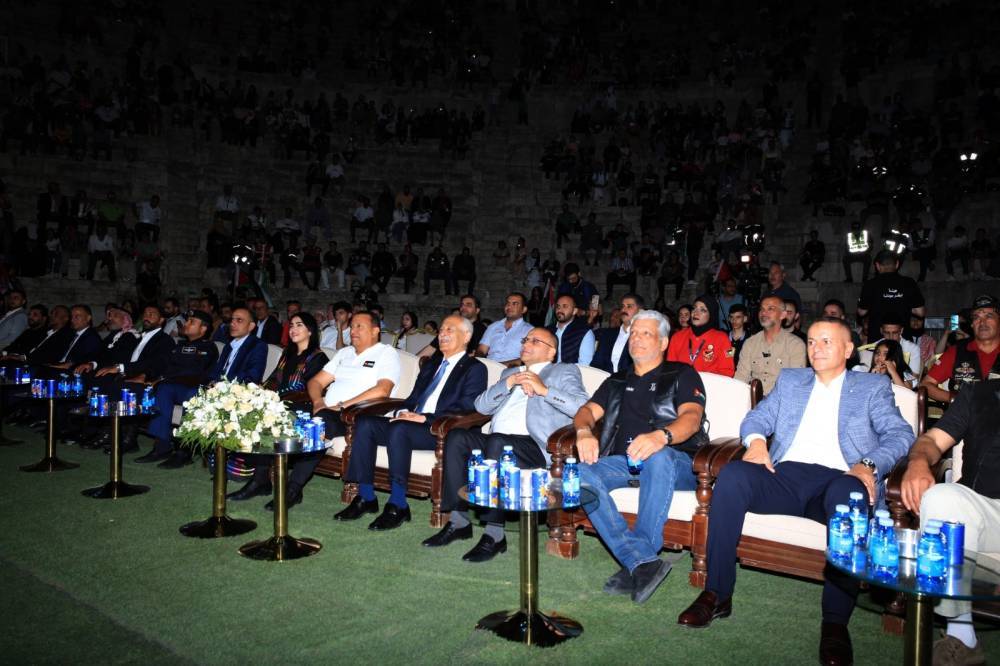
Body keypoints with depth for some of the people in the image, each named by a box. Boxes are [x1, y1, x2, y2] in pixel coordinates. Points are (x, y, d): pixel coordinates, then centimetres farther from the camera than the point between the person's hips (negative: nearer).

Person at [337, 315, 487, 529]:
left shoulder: (475, 369, 1)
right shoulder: (431, 364, 26)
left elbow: (465, 409, -12)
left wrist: (424, 418, -20)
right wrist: (404, 412, -2)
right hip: (411, 421, 8)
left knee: (399, 429, -34)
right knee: (365, 423, -13)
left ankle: (398, 506, -26)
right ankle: (365, 498, -9)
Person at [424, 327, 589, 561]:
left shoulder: (564, 371, 16)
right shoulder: (510, 372, 32)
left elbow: (582, 407, -3)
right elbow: (481, 406, 17)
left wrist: (544, 390, -9)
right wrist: (509, 383, 4)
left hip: (536, 446, -5)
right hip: (497, 442, 5)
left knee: (497, 442, -34)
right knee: (457, 436, -21)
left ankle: (495, 533, -28)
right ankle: (459, 521, -15)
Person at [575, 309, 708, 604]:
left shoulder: (682, 374, 12)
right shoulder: (617, 381, 28)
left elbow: (692, 416, -7)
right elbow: (587, 411, 15)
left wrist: (661, 436, -31)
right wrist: (584, 431, -13)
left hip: (676, 462, -4)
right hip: (621, 462, 4)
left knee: (658, 457, -40)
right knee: (580, 473, -28)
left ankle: (636, 565, -38)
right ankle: (644, 562, -36)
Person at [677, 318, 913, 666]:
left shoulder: (873, 386, 19)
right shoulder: (790, 380, 28)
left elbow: (900, 434, 6)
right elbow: (757, 418, 22)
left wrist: (869, 465, -15)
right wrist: (757, 441, -3)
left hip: (837, 478, -2)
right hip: (786, 475, 3)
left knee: (848, 493, -39)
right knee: (731, 474, -28)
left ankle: (836, 620, -28)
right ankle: (717, 594, -21)